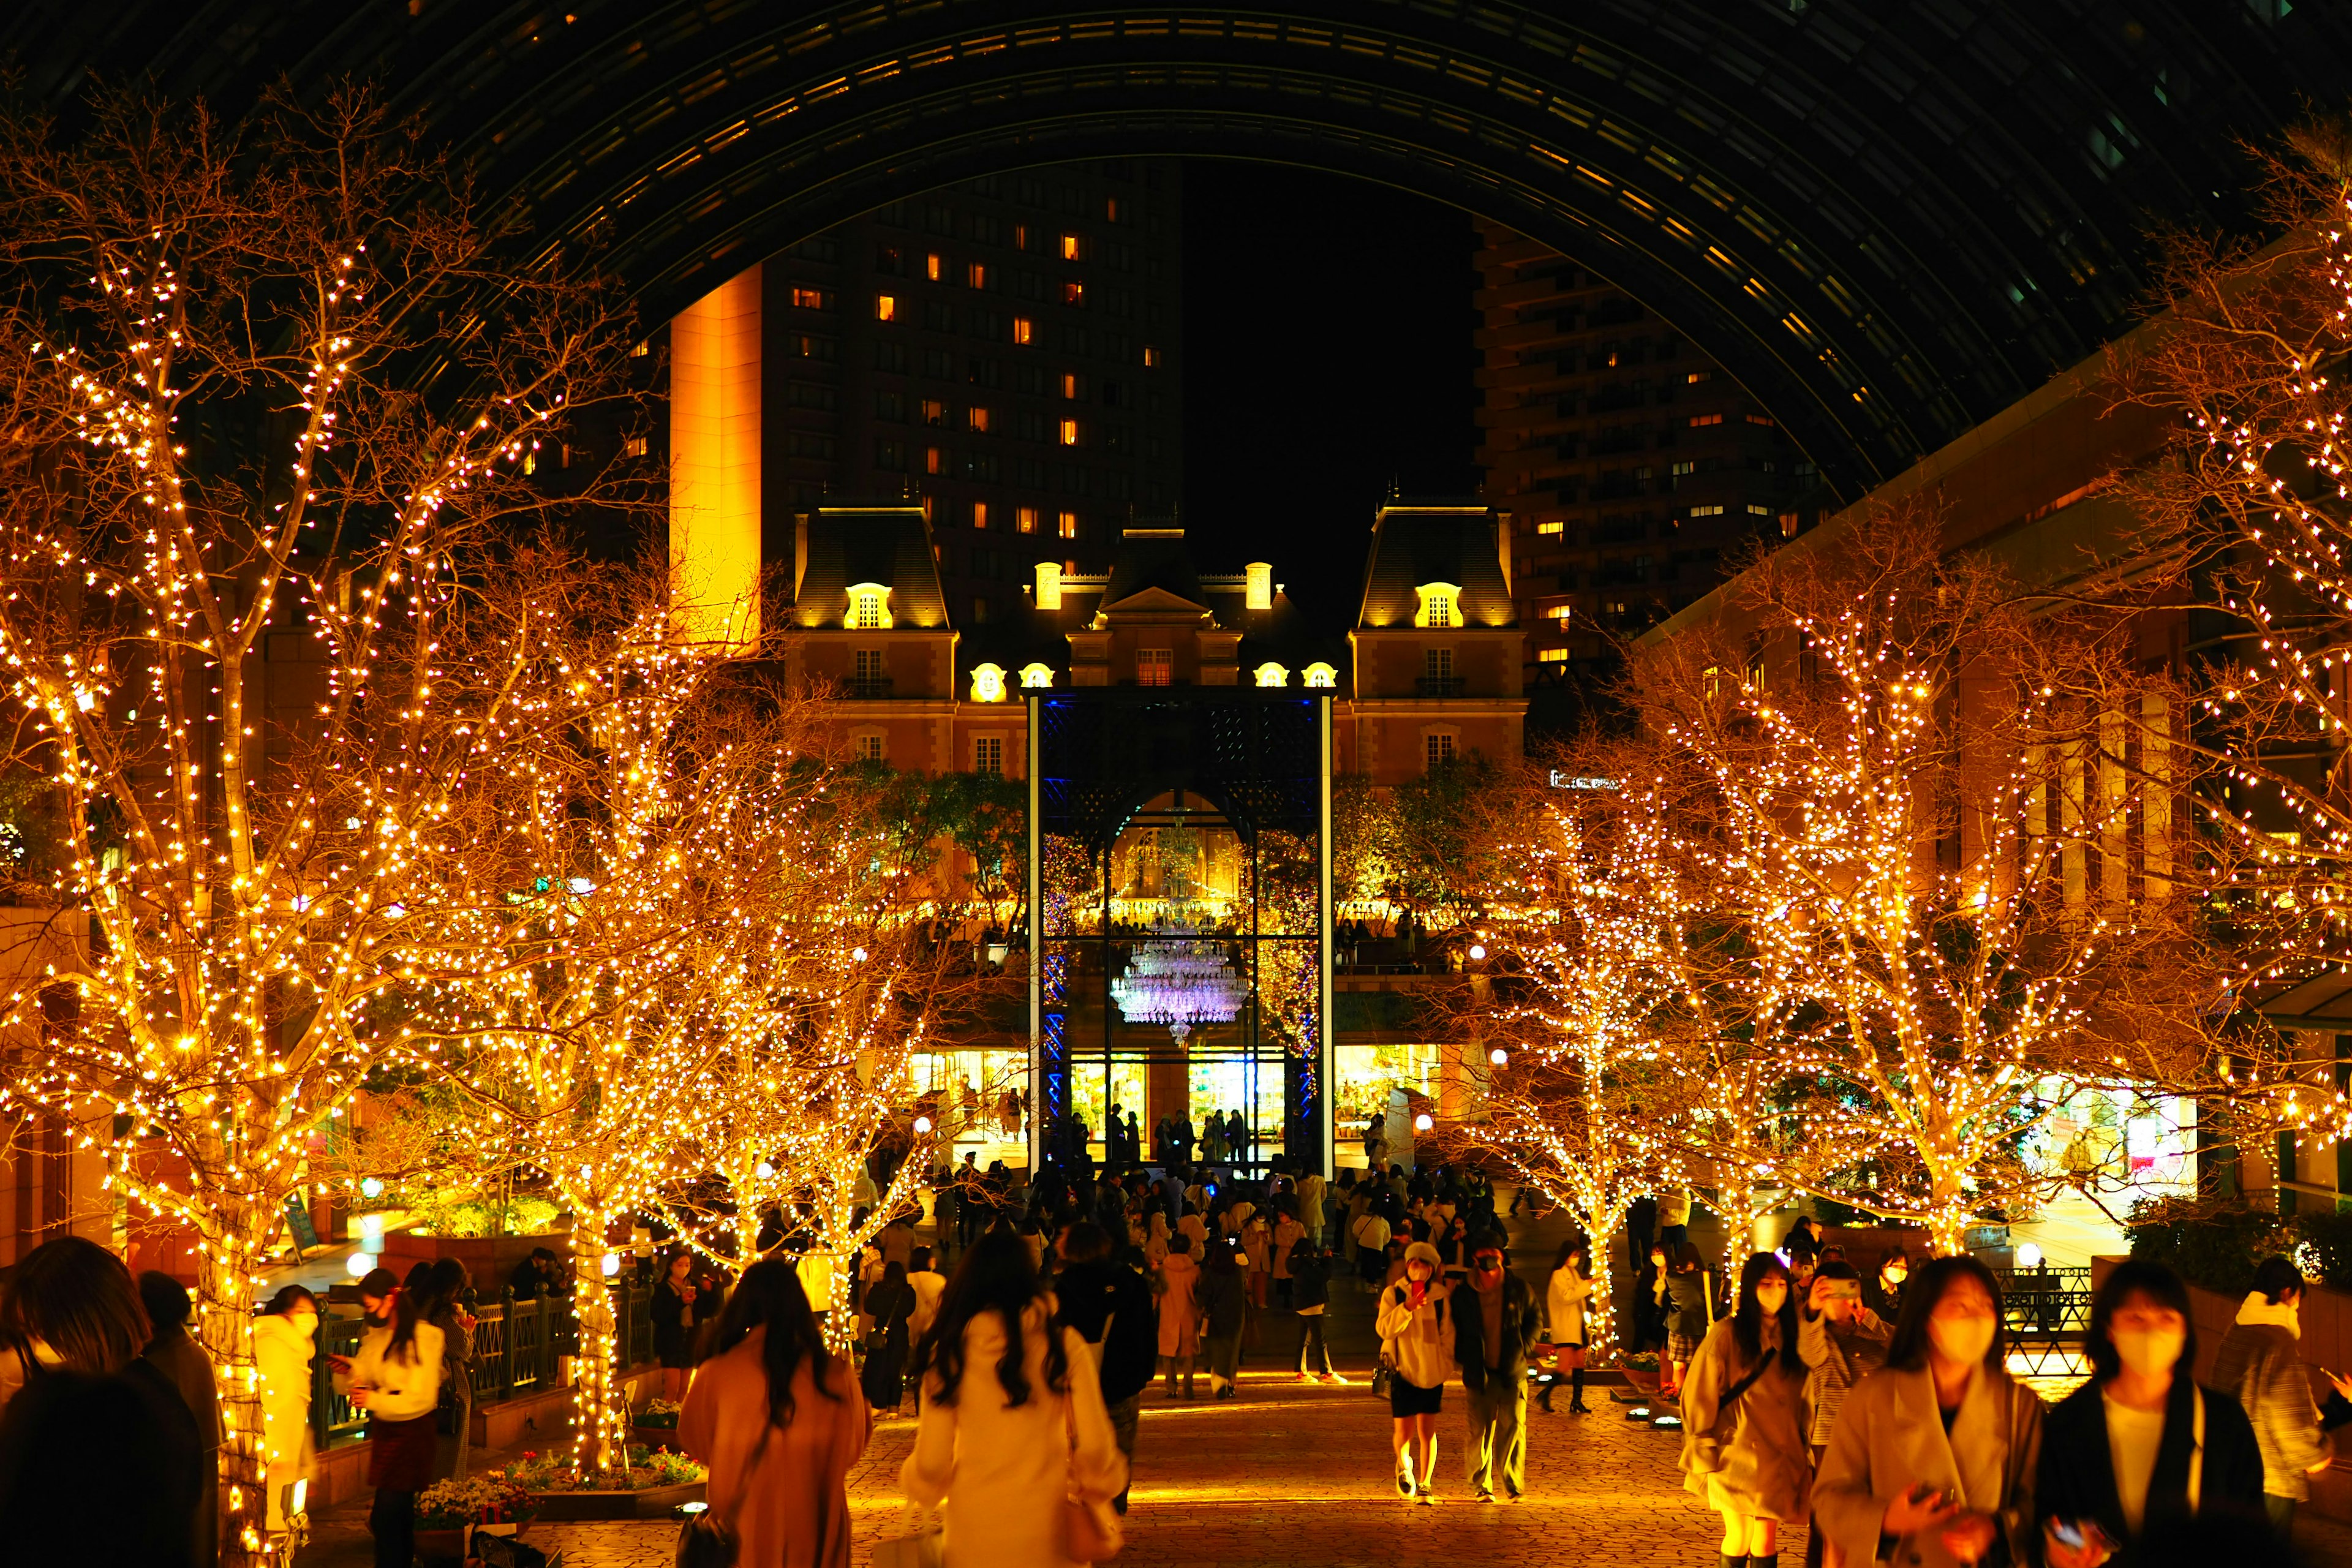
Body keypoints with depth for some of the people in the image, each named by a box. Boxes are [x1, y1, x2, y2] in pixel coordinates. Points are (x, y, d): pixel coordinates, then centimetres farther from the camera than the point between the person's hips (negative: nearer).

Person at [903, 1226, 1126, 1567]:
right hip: (1048, 1526, 0)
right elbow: (1094, 1444, -7)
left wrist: (914, 1477, 19)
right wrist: (1094, 1487, 14)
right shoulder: (1063, 1345, -6)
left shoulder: (950, 1352, -6)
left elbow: (932, 1462, -4)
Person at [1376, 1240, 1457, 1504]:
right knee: (1403, 1431, -2)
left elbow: (1447, 1334, 5)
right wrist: (1407, 1308, -23)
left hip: (1432, 1371, 1)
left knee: (1427, 1430, 0)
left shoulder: (1441, 1296, 1)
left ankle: (1425, 1484, 11)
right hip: (1403, 1370, -1)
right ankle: (1404, 1466, 29)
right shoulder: (1393, 1294, -1)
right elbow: (1384, 1329, -11)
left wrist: (1445, 1366, -1)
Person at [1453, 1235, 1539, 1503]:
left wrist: (1523, 1348, 2)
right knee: (1479, 1430, 1)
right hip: (1479, 1372, 0)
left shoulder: (1518, 1288, 2)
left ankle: (1514, 1486, 1)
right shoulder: (1463, 1292, 1)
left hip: (1512, 1371, 0)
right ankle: (1481, 1486, 11)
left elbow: (1534, 1320, 14)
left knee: (1513, 1428, -5)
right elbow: (1454, 1328, 13)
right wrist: (1463, 1358, 4)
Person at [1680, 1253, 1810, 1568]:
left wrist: (1800, 1453, 6)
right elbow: (1699, 1400, -6)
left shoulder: (1788, 1336, 9)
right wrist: (1705, 1456, -7)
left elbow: (1798, 1400, 12)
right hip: (1737, 1455, -4)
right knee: (1740, 1538, -3)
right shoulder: (1727, 1335, -7)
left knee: (1765, 1541, 1)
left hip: (1777, 1457, 4)